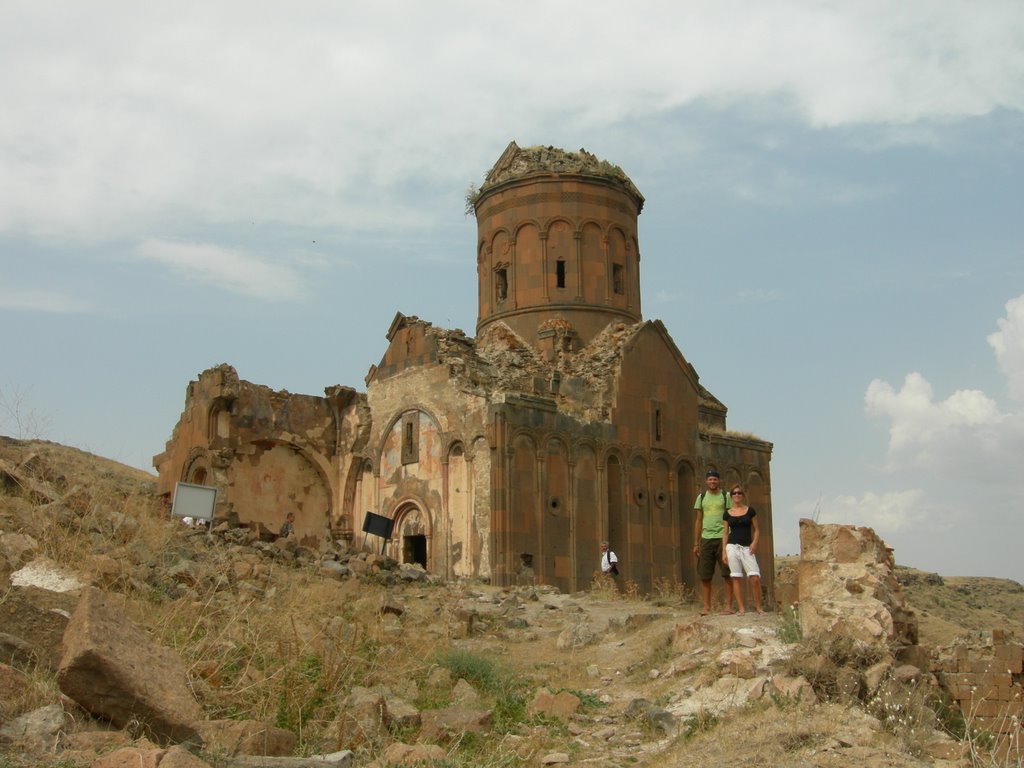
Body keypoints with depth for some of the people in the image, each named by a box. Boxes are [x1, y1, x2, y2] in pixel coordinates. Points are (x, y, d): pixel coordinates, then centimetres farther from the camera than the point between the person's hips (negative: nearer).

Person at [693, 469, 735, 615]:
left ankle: (728, 605, -2)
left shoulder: (726, 496, 6)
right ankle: (706, 607, 3)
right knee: (704, 576, 0)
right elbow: (698, 521, 14)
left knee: (727, 574, -5)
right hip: (706, 538, 3)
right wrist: (696, 543, 8)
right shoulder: (701, 497, 13)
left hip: (723, 538, -2)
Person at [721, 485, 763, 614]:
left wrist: (754, 543, -7)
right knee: (736, 577, -2)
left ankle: (758, 606, 2)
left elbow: (755, 529, 9)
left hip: (747, 548, -1)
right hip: (732, 547, 1)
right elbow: (725, 532, 10)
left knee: (755, 577, -11)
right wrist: (724, 551, 4)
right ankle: (740, 608, 2)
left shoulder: (750, 511, 7)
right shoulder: (727, 513, 9)